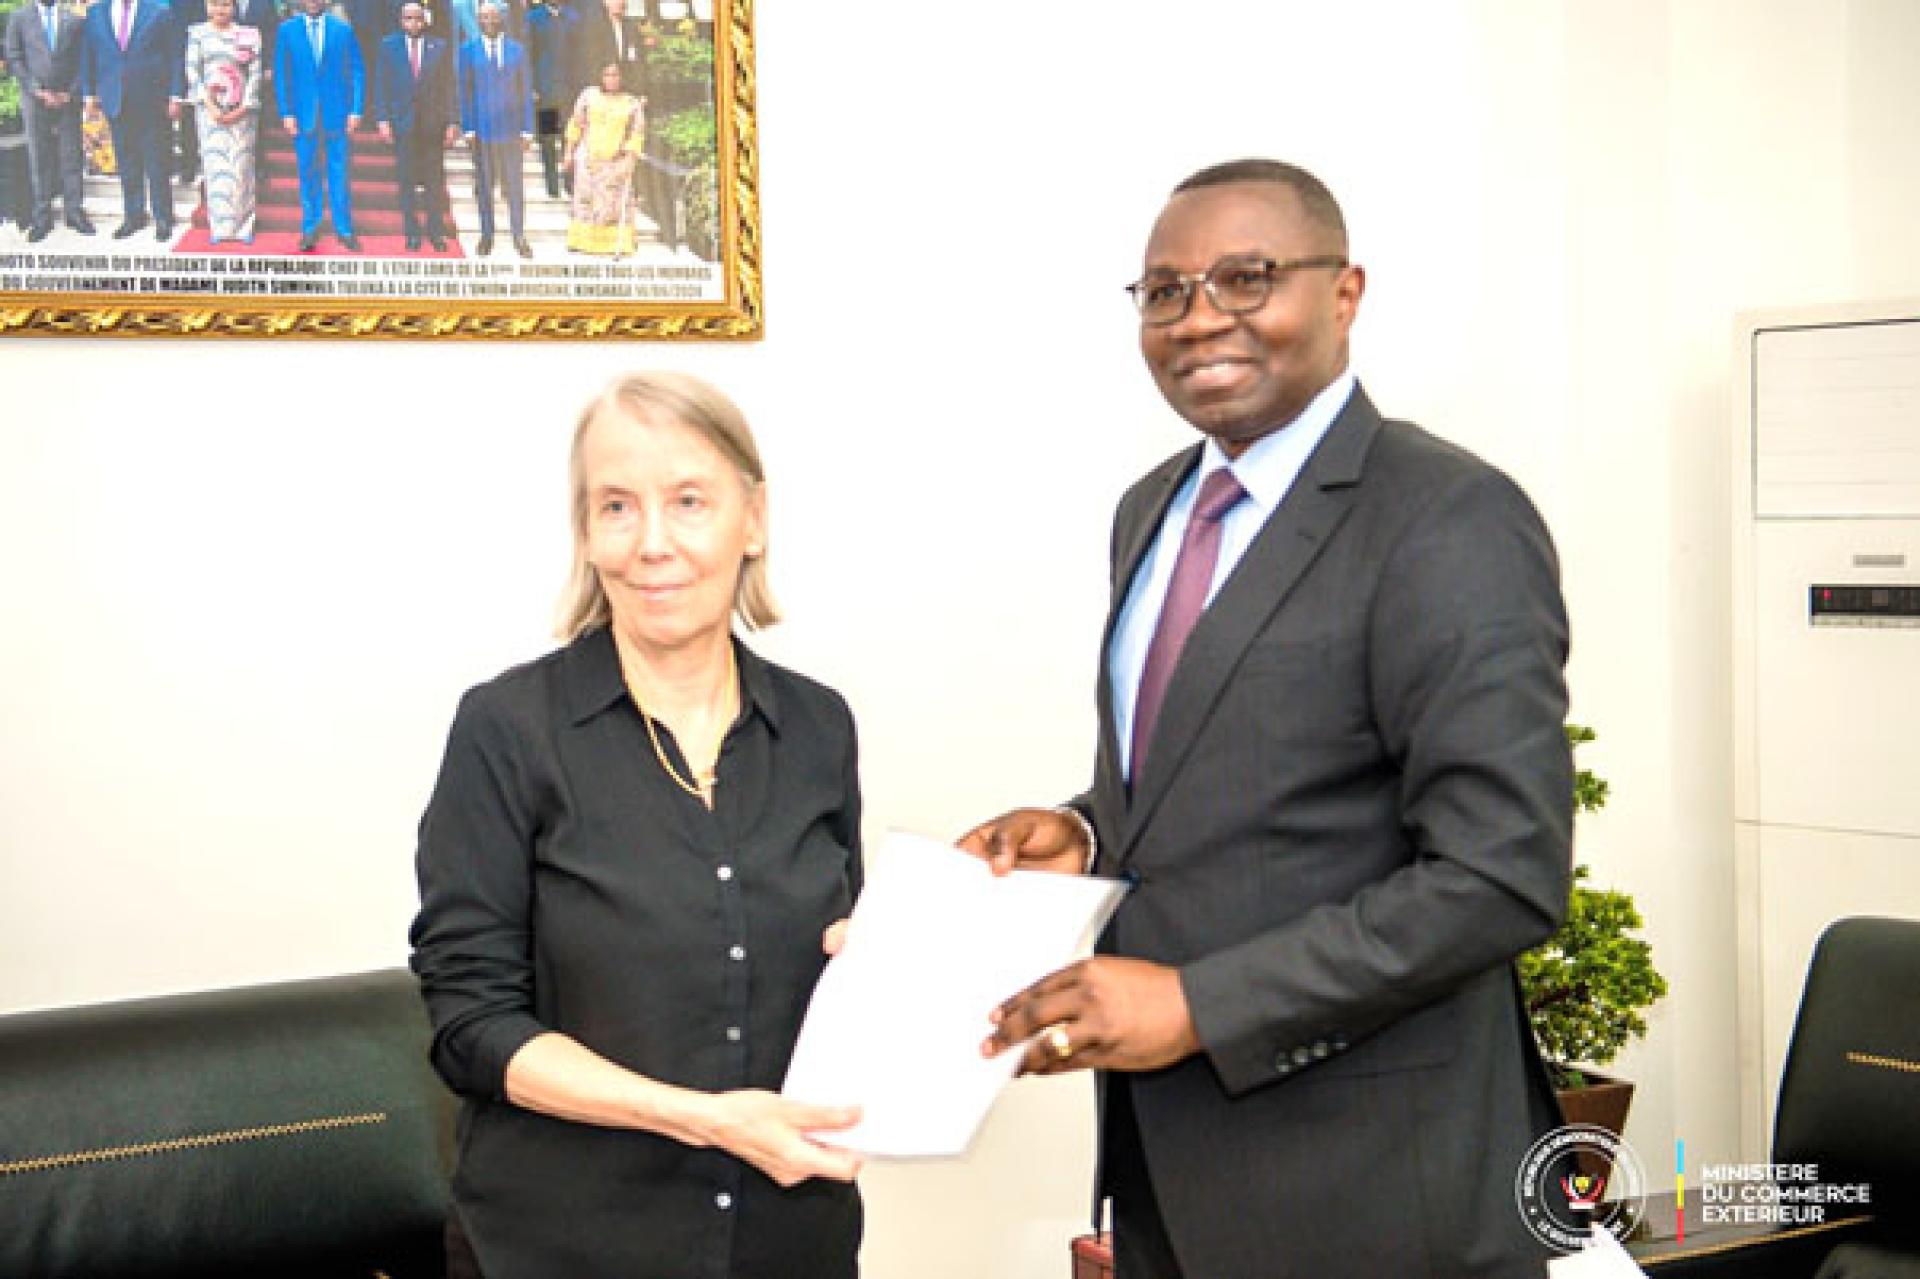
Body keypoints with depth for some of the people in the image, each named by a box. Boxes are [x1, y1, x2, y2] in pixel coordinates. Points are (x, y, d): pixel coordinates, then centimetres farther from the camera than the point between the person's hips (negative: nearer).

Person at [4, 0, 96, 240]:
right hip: (35, 98, -1)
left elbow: (83, 58, 7)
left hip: (67, 97, 1)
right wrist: (38, 90, -8)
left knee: (72, 155, 1)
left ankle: (74, 211, 8)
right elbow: (14, 58, 1)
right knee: (38, 157, 1)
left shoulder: (74, 19, 8)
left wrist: (70, 91, -5)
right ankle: (42, 216, 5)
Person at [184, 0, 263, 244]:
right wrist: (209, 105, -9)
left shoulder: (248, 35, 4)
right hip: (210, 108, 0)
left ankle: (243, 226, 7)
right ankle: (220, 226, 2)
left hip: (242, 111, 0)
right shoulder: (197, 33, 6)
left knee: (242, 166, 0)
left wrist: (243, 109, -7)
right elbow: (192, 71, 1)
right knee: (216, 166, -3)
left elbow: (256, 74, 1)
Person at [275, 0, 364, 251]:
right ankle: (309, 229, 12)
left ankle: (344, 229, 6)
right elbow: (280, 75, 4)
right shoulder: (287, 30, 4)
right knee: (307, 173, 5)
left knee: (338, 172, 0)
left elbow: (357, 72, 4)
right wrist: (286, 113, -4)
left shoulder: (343, 30, 3)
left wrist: (355, 110, -4)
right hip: (303, 114, 1)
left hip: (337, 113, -1)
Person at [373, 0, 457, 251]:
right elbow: (381, 86, 3)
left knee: (435, 181, 3)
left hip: (433, 124, 0)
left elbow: (448, 87, 3)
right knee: (407, 181, 2)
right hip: (402, 124, 0)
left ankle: (435, 232, 10)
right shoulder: (389, 46, 4)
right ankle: (412, 233, 8)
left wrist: (452, 122, -2)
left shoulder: (439, 48, 4)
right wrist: (383, 119, -5)